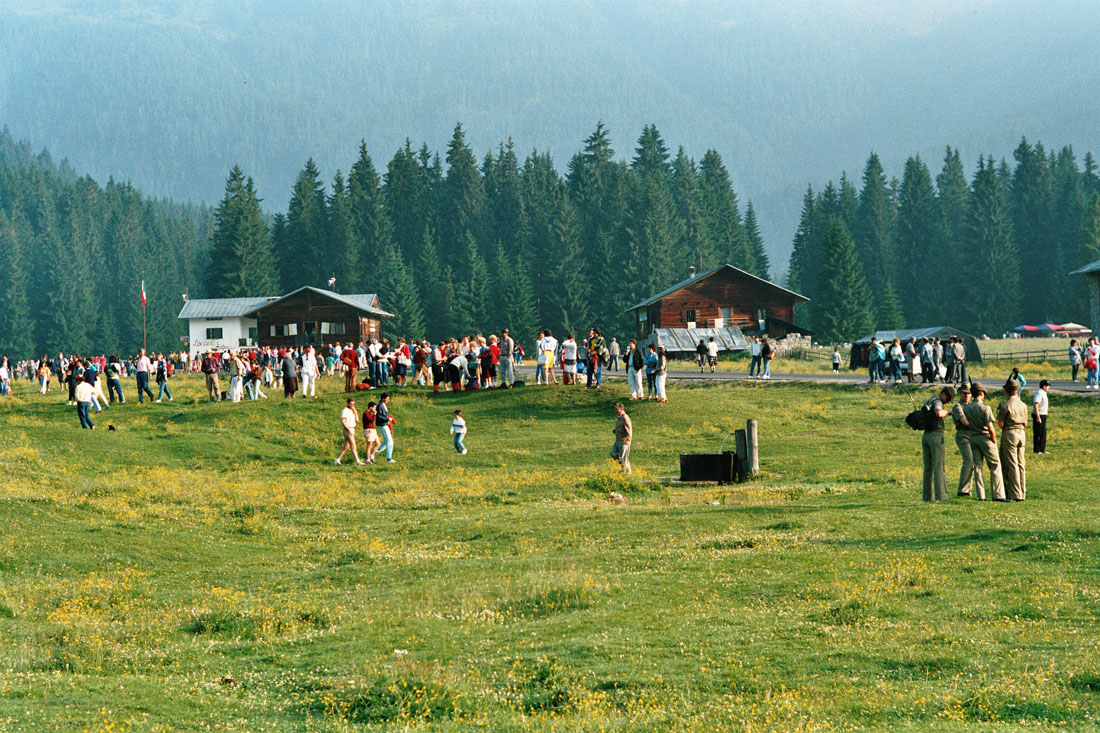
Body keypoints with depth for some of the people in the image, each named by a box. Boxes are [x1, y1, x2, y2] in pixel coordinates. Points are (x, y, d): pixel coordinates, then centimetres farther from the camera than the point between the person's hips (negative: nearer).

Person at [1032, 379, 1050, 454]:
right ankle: (1037, 450, -2)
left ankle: (1042, 449, 22)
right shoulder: (1039, 393, -17)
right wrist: (1038, 417, -28)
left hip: (1043, 415, 11)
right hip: (1039, 415, -11)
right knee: (1037, 434, -5)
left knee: (1043, 434, 15)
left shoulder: (1043, 393, 15)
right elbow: (1035, 405, -25)